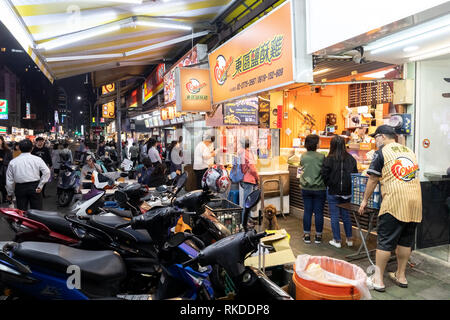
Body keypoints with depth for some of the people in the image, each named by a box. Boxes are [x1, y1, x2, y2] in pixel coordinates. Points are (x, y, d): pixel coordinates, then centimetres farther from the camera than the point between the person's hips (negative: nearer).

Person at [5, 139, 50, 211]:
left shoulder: (13, 162, 2)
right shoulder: (37, 159, -2)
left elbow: (9, 180, 5)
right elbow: (47, 172, -12)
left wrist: (10, 194, 14)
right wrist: (40, 186, -7)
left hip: (20, 188, 1)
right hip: (34, 187, -1)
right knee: (37, 211, 5)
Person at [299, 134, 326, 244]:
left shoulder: (303, 157, -4)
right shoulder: (321, 157, -12)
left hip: (306, 188, 3)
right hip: (319, 188, -2)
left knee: (307, 211, 10)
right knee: (319, 212, 7)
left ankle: (306, 235, 17)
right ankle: (318, 236, 17)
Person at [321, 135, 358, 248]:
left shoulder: (329, 159, -15)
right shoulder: (351, 159, -3)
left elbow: (324, 176, -12)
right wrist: (349, 186, 15)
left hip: (333, 192, -4)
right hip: (347, 192, 4)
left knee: (334, 216, 6)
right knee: (346, 215, 17)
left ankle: (337, 240, 12)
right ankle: (349, 239, 25)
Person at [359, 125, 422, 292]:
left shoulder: (381, 152, 0)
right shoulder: (409, 151, 18)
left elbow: (373, 180, 0)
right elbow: (415, 175, 24)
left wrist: (365, 200, 10)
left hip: (394, 202, -6)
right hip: (415, 200, 7)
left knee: (385, 241, -1)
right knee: (406, 240, 15)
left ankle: (378, 279, 4)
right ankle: (401, 276, 25)